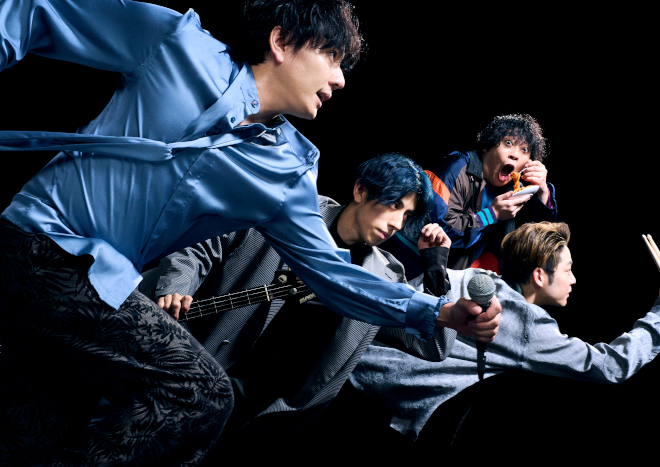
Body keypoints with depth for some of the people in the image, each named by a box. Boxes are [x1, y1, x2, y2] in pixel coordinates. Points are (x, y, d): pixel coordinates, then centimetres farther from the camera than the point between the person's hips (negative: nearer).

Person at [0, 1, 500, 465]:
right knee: (202, 395, -12)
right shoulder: (177, 42, -8)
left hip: (101, 280, 6)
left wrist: (435, 312, -3)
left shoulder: (289, 175, 4)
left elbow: (329, 269, 8)